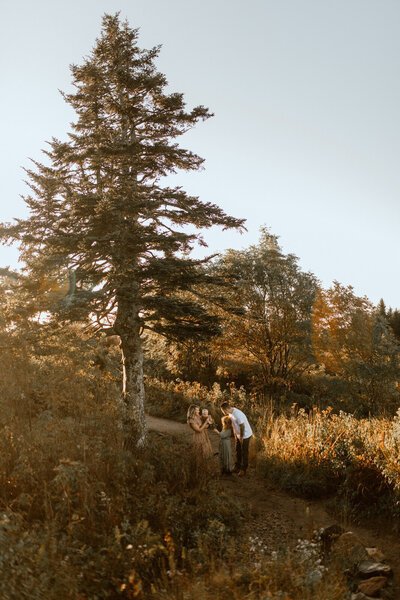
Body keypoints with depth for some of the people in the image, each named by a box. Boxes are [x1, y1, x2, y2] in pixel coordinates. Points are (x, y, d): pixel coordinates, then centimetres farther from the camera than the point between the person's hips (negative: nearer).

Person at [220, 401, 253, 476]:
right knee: (238, 450, 18)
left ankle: (243, 469, 16)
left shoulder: (237, 414, -32)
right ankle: (237, 466, 33)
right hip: (239, 435, 9)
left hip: (245, 435, -9)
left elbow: (242, 426, -27)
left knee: (244, 452, 3)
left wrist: (241, 437, -16)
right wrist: (235, 435, 13)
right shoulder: (230, 413, -3)